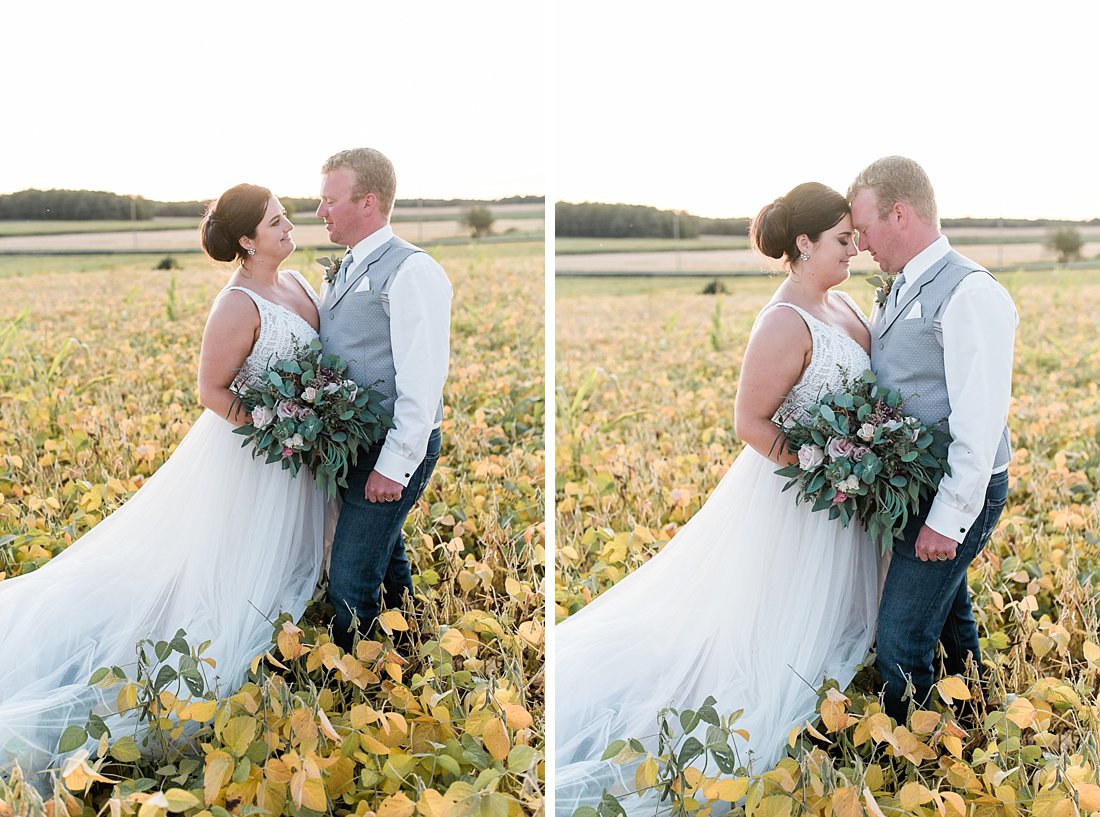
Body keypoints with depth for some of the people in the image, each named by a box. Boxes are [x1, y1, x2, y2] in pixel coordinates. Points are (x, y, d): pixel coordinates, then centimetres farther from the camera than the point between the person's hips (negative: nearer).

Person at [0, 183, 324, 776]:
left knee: (282, 568, 22)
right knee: (243, 578, 6)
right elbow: (211, 391, -20)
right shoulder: (238, 306, -25)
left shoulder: (295, 283, 2)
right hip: (249, 454, -8)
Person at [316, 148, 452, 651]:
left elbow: (423, 380, -20)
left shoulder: (411, 271, -15)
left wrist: (395, 464, -22)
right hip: (352, 442, 9)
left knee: (350, 581, -8)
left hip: (394, 450, -9)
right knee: (384, 559, 23)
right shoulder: (345, 271, 14)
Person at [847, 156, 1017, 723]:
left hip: (958, 495, -9)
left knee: (902, 642, -7)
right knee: (950, 617, 23)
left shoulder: (970, 293, -19)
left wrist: (948, 519, -23)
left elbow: (981, 421, -23)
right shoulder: (904, 291, 11)